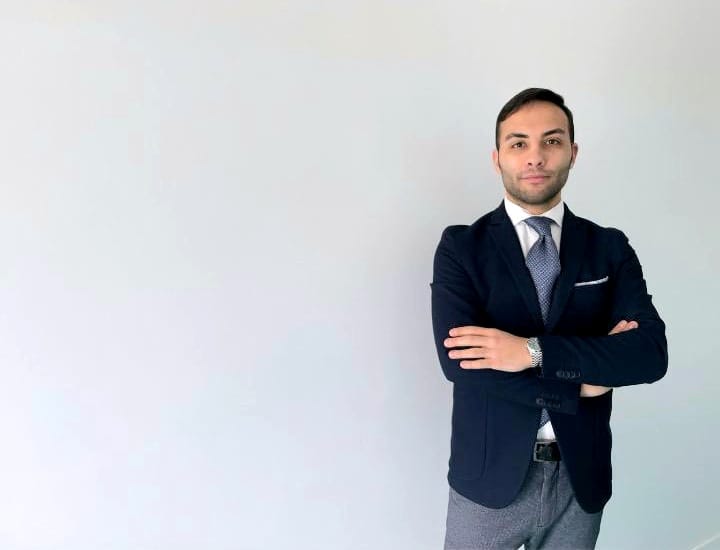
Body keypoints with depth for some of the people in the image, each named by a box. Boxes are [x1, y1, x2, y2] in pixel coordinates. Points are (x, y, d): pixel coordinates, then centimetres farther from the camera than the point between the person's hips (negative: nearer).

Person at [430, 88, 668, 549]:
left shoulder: (610, 248, -1)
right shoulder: (461, 246, -8)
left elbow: (651, 353, -13)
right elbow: (459, 359, -20)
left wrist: (533, 350, -24)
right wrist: (582, 377, -15)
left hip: (583, 479, 3)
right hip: (490, 478, -2)